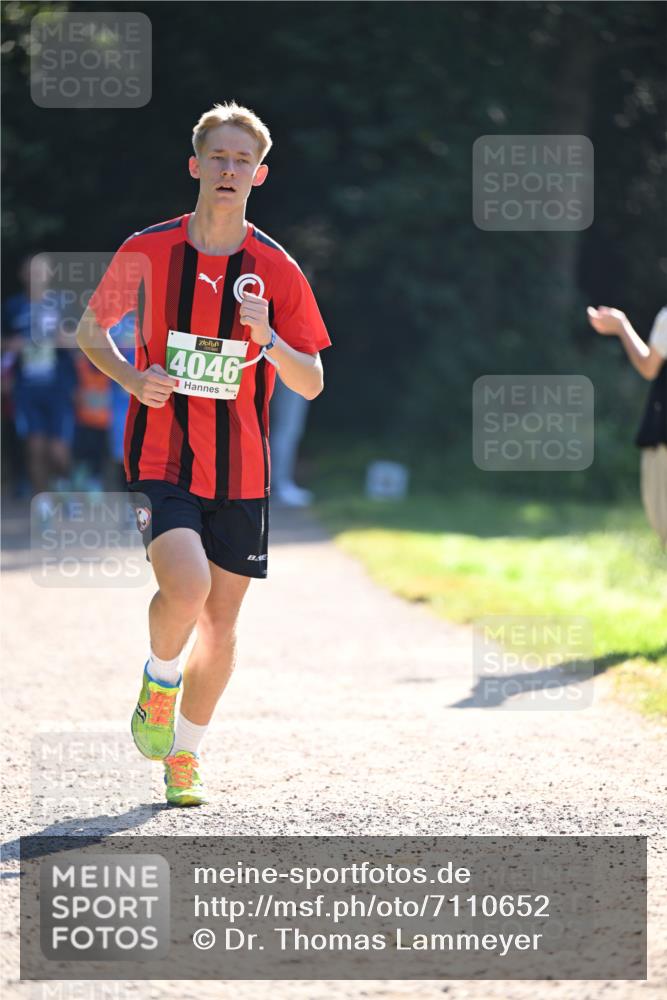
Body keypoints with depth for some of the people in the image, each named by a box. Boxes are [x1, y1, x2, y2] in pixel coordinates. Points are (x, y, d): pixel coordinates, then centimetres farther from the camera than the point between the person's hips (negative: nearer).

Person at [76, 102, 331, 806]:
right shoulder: (148, 251, -3)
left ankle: (183, 757, 28)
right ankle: (159, 679, 8)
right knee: (186, 589, -25)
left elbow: (311, 384, 3)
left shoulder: (277, 270, 0)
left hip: (241, 470, 3)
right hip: (161, 459, -3)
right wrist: (134, 379, -8)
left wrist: (268, 340, -17)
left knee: (221, 623, 8)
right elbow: (91, 330, 11)